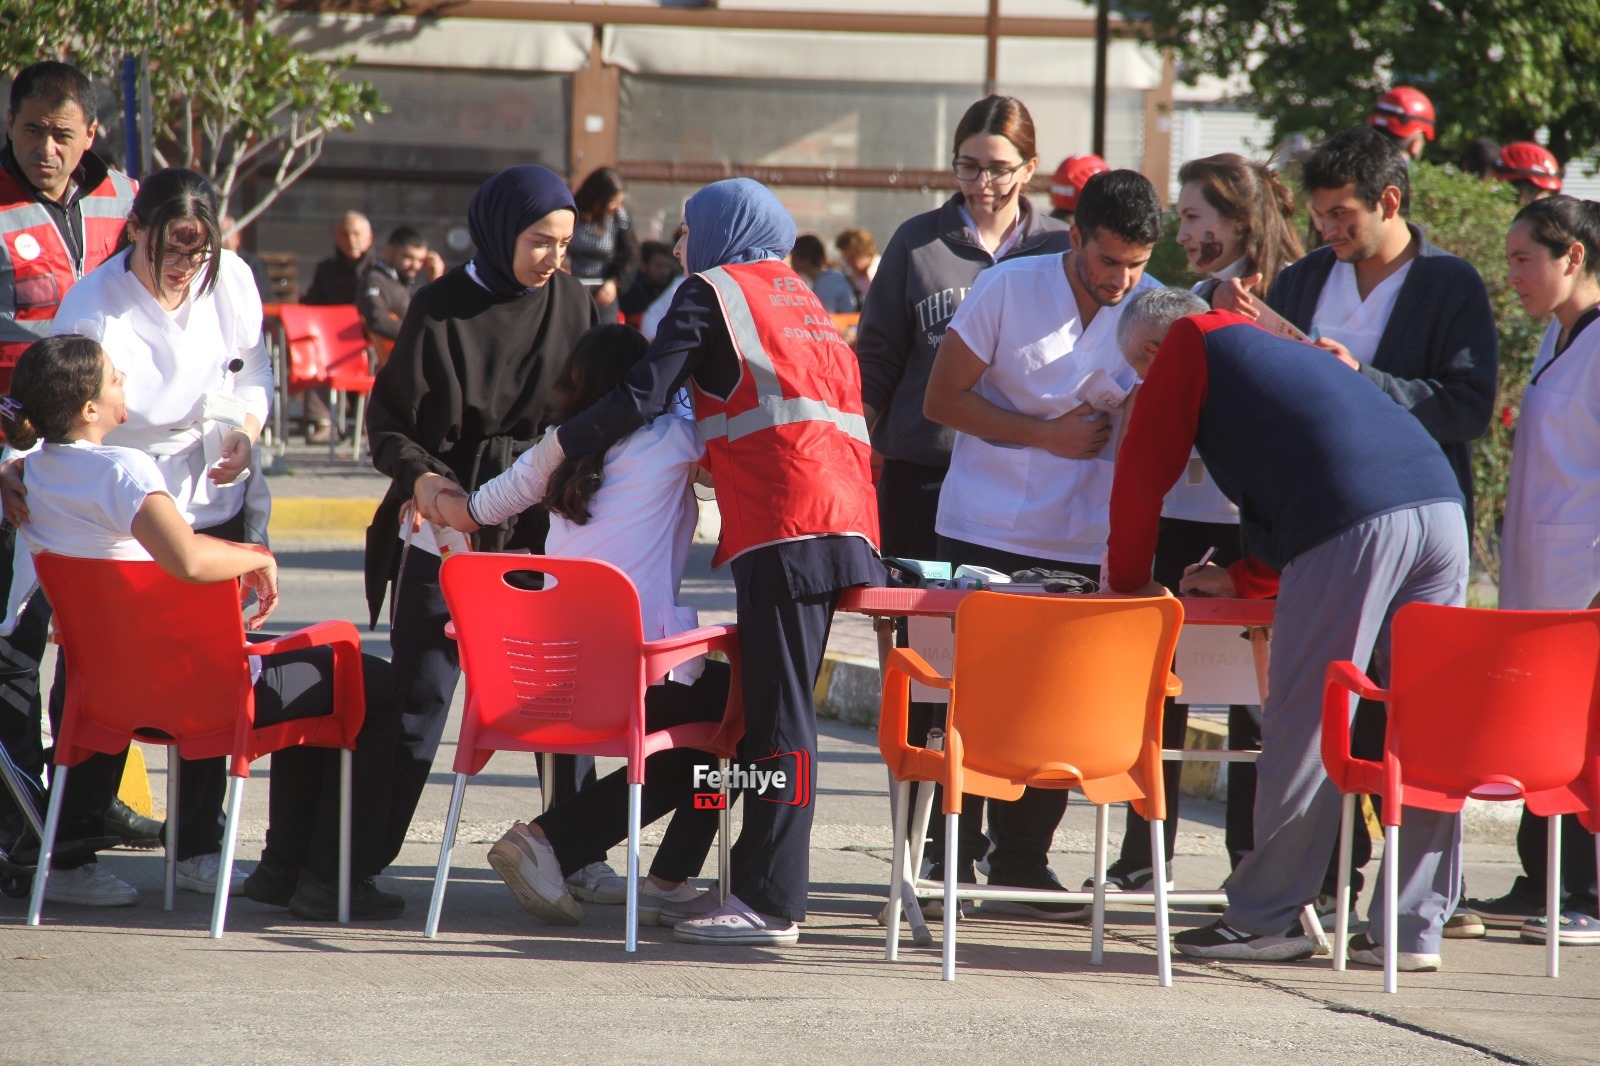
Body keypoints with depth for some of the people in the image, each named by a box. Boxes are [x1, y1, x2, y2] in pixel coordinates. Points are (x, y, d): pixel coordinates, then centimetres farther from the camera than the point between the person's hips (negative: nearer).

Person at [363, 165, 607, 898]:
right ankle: (368, 853, 5)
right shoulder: (441, 309, -6)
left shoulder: (571, 303, 4)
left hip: (541, 524, 3)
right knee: (419, 693, -1)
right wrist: (420, 474, -22)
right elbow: (389, 419, -4)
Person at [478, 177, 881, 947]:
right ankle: (755, 881, 15)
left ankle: (772, 904, -10)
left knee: (778, 717, -9)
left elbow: (642, 398, -4)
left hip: (782, 529, -8)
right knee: (769, 708, 12)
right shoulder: (798, 297, 27)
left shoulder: (711, 290, 3)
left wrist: (554, 453, 2)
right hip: (843, 523, 8)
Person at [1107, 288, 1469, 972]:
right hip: (1440, 500, 8)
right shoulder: (1287, 352, 38)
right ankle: (1412, 928, 8)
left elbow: (1144, 468, 17)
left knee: (1303, 724, -2)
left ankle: (1266, 919, 2)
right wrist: (1241, 579, 37)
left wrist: (1126, 581, 29)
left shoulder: (1191, 341, 16)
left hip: (1353, 522, -8)